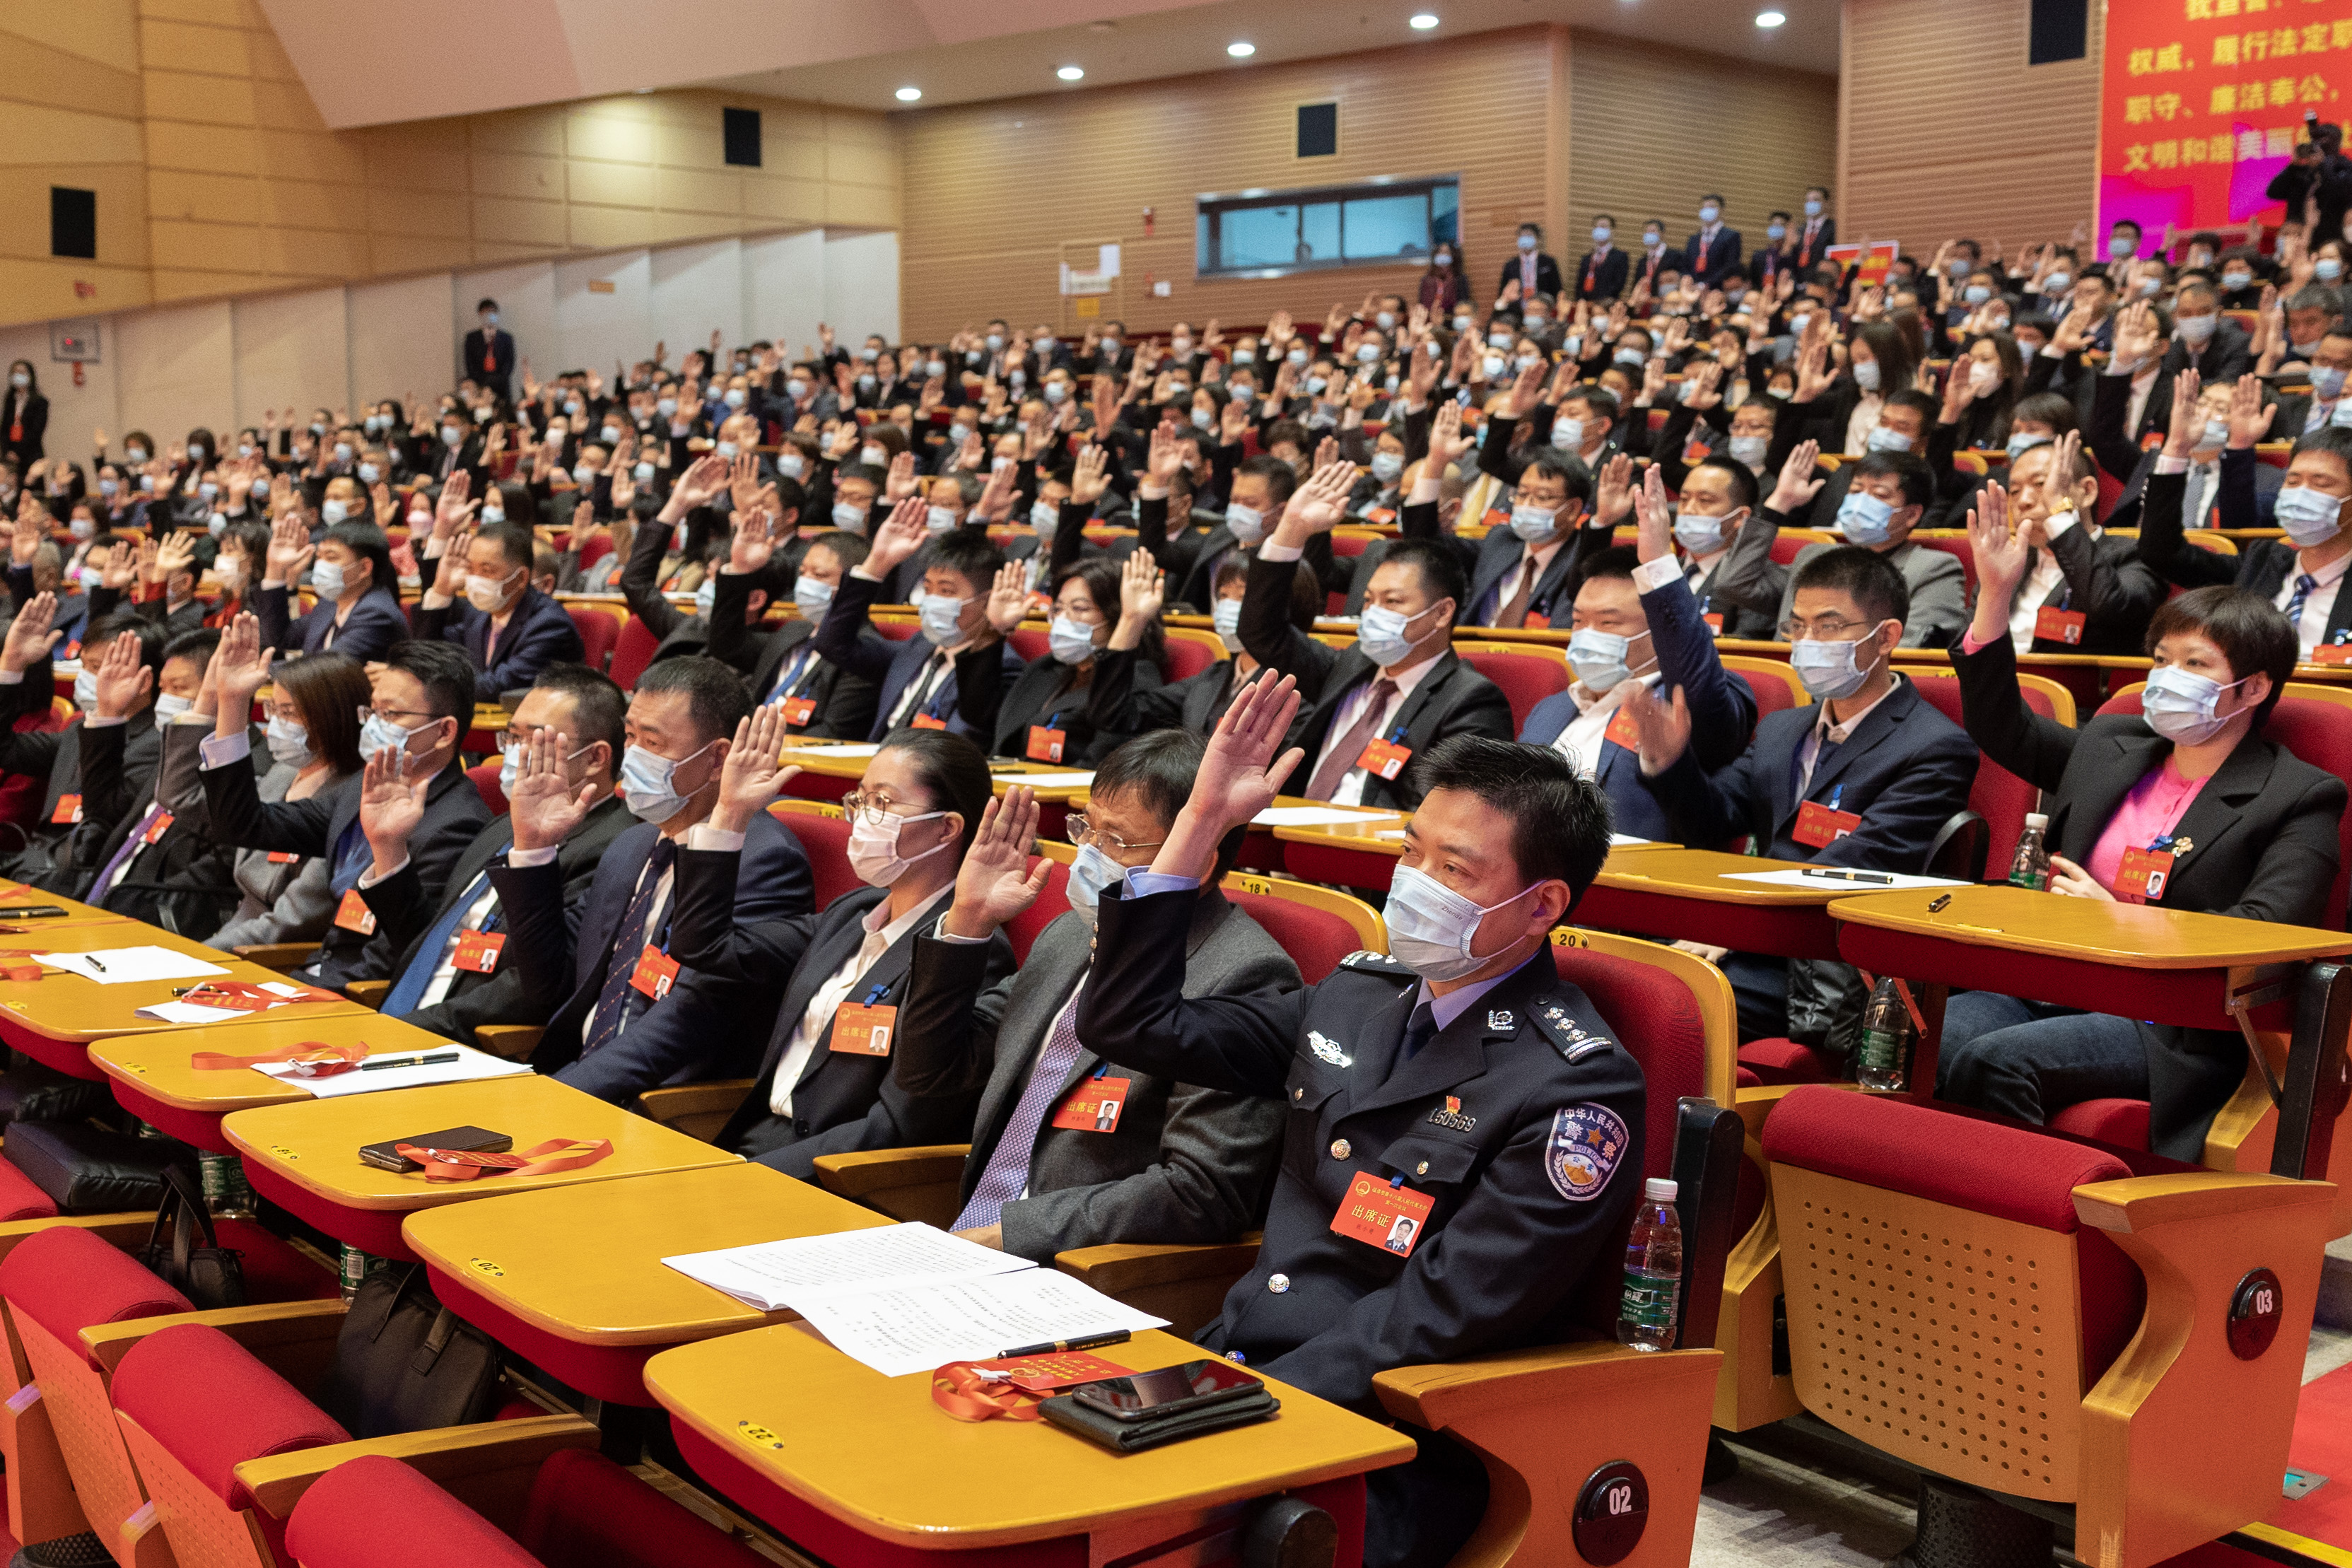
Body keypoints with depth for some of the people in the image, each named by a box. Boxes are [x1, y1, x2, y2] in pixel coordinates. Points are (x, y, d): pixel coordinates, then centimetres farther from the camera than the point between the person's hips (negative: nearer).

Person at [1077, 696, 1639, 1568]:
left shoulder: (1578, 1088, -10)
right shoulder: (1356, 996, 12)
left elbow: (1435, 1318, -14)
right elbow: (1129, 1024, 15)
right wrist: (1203, 820, 9)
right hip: (1237, 1368, 7)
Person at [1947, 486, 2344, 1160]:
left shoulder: (2300, 799, 3)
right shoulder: (2110, 748, 21)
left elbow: (2262, 938, -9)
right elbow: (2002, 727, 29)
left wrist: (2118, 919, -11)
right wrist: (1996, 594, 19)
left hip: (2170, 1027, -5)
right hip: (2050, 988, 5)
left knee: (1993, 1060, -33)